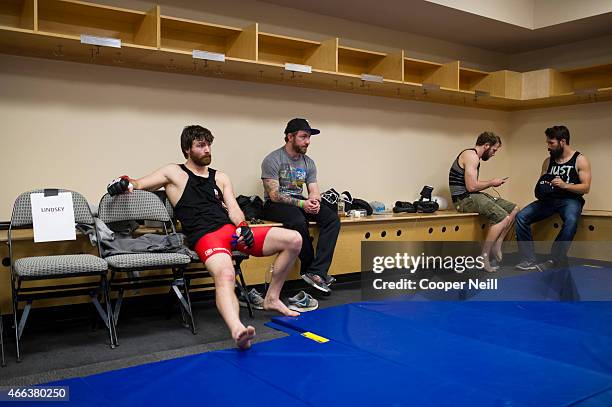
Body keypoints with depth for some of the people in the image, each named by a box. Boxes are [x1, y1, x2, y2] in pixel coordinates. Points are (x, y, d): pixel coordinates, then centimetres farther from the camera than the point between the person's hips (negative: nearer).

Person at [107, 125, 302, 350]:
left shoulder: (220, 177, 25)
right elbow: (138, 184, 11)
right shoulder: (174, 173, 14)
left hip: (232, 230, 6)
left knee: (294, 239, -7)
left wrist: (243, 227, -7)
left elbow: (233, 208, 14)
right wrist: (125, 182, -13)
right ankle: (237, 330, -65)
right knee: (225, 275, -39)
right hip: (205, 237, -6)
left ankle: (271, 298, 5)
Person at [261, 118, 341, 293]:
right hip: (275, 205, -6)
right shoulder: (273, 160, -10)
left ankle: (316, 272, -28)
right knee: (298, 221, -39)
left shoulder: (308, 162, 10)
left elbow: (314, 191, 7)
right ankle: (309, 269, -18)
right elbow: (274, 195, -17)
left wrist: (315, 201, -18)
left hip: (300, 202, 7)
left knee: (332, 218, -19)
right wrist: (301, 203, -27)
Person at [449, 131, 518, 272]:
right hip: (464, 199, -11)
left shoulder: (474, 156, 19)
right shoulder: (471, 156, -14)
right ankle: (484, 257, -13)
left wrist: (491, 182, 7)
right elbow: (471, 186, -22)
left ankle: (496, 246, 8)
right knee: (503, 217, -23)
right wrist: (491, 182, -8)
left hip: (472, 196, 11)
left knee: (513, 209, 7)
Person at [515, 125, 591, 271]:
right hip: (549, 199, 5)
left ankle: (554, 260, -30)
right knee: (521, 217, -18)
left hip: (570, 199, -5)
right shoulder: (548, 161, 14)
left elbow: (586, 188, -6)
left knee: (571, 221, -39)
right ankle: (529, 259, -20)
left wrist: (565, 185, -23)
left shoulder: (580, 160, 0)